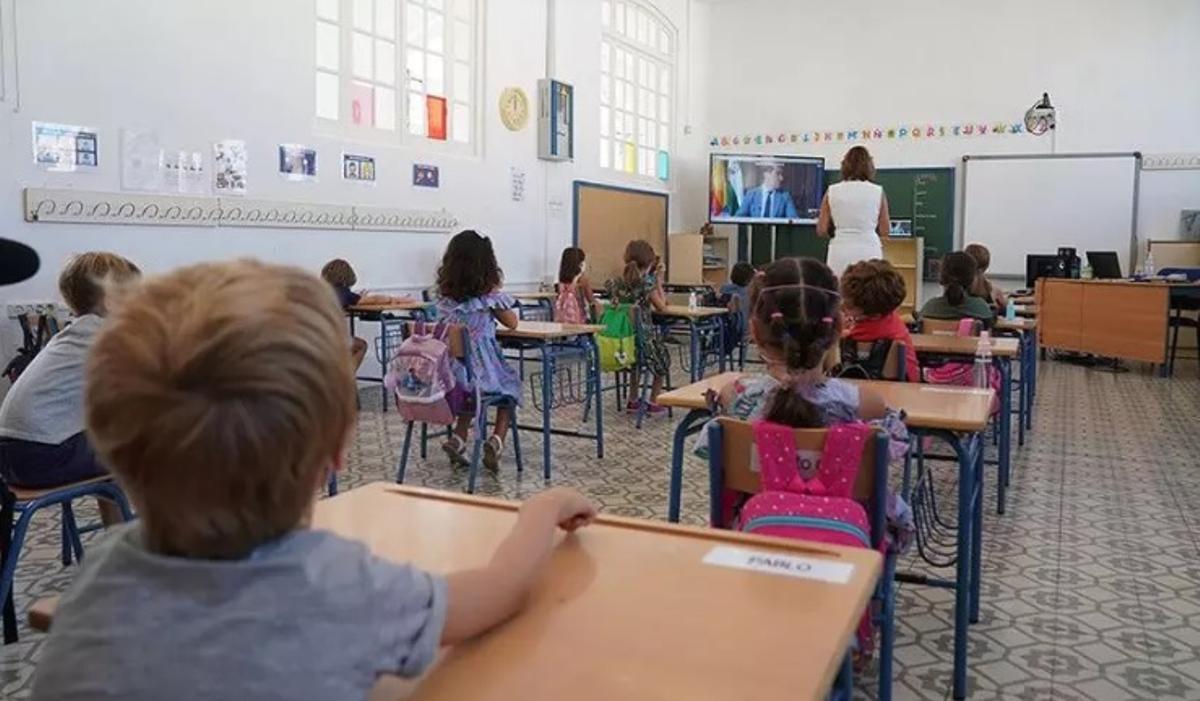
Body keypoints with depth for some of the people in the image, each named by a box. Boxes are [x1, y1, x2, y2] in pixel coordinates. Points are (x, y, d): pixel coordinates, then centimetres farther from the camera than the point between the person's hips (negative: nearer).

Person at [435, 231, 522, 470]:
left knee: (472, 381, 34)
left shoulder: (444, 294, 3)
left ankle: (458, 438, 15)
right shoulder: (489, 295, -9)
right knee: (511, 382, 25)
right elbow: (512, 323, 5)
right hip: (482, 371, -4)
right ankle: (497, 440, 6)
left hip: (449, 375, 4)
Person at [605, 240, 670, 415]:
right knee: (661, 359, 26)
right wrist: (659, 285, 8)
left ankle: (633, 400, 36)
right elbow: (661, 307, -2)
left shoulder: (616, 283, 0)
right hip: (643, 336, -5)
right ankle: (654, 402, 26)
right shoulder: (648, 282, -14)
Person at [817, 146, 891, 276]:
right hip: (869, 251, 0)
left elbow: (821, 230, 2)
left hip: (840, 252, 1)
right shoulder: (878, 192, 1)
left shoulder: (832, 191, 2)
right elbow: (885, 231, 3)